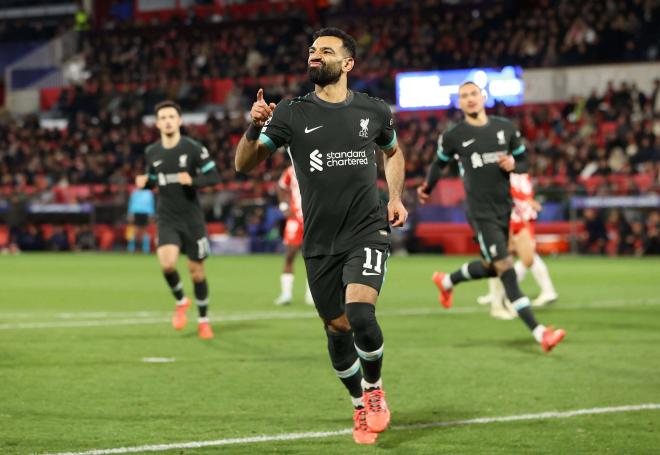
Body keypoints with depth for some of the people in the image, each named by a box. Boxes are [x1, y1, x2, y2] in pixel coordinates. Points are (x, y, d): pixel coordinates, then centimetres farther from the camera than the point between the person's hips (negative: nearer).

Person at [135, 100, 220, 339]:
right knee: (167, 262, -22)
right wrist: (143, 183, -5)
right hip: (167, 219, 2)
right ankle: (181, 301, 8)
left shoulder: (194, 148, -7)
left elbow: (214, 176, -7)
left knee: (196, 270, 4)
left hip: (192, 218, -2)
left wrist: (192, 180, -25)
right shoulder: (152, 153, 4)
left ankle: (203, 320, 24)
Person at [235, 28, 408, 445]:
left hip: (367, 233, -1)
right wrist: (255, 128, -24)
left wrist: (396, 197, 11)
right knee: (337, 328, 7)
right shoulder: (291, 114, -1)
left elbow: (393, 152, 25)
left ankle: (374, 389, 6)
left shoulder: (374, 111, 3)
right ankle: (360, 406, 33)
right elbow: (244, 165, -5)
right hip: (320, 242, 1)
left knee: (360, 313, -22)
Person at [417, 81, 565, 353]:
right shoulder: (452, 137, -2)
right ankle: (540, 334, -19)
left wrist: (513, 165, -9)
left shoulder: (506, 128, 6)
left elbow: (524, 163, 13)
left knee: (491, 267, 17)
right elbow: (439, 163, 17)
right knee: (506, 270, -15)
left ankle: (447, 281, 48)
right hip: (481, 213, -5)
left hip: (504, 208, 5)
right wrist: (427, 188, 28)